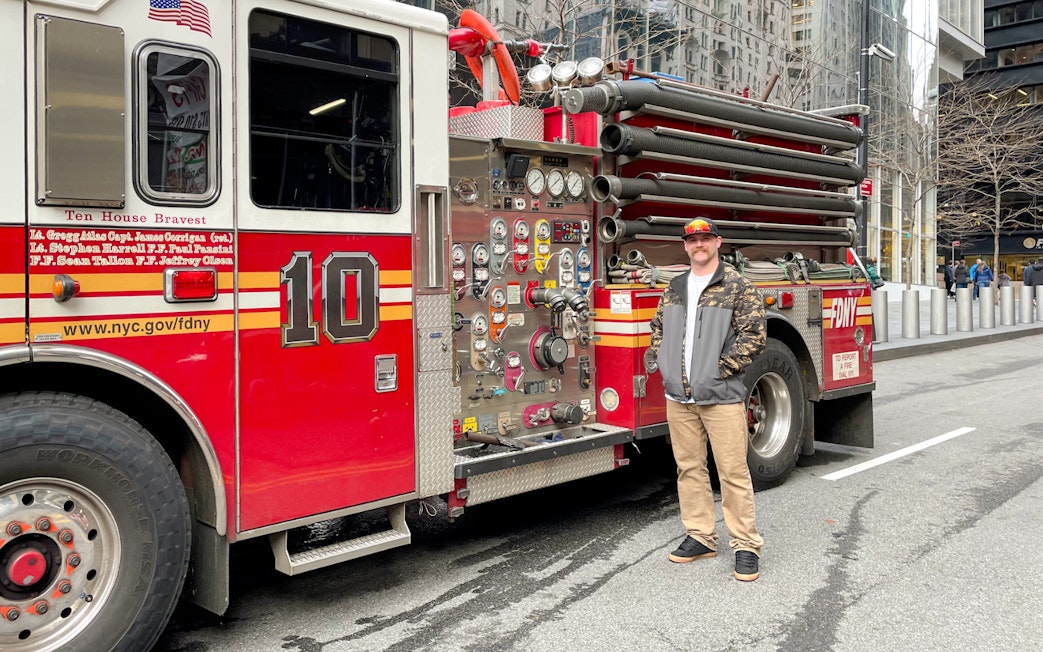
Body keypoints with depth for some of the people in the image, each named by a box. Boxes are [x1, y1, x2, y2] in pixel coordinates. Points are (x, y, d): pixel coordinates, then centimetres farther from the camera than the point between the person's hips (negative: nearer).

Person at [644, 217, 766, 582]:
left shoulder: (738, 287, -3)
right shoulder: (674, 288, 14)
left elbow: (753, 335, -9)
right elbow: (659, 327, 24)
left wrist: (720, 369, -13)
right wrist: (656, 359, 7)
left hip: (721, 396, -5)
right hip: (678, 397, 5)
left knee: (733, 470, -2)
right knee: (689, 468, 11)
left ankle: (746, 545, 9)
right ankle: (700, 537, 23)